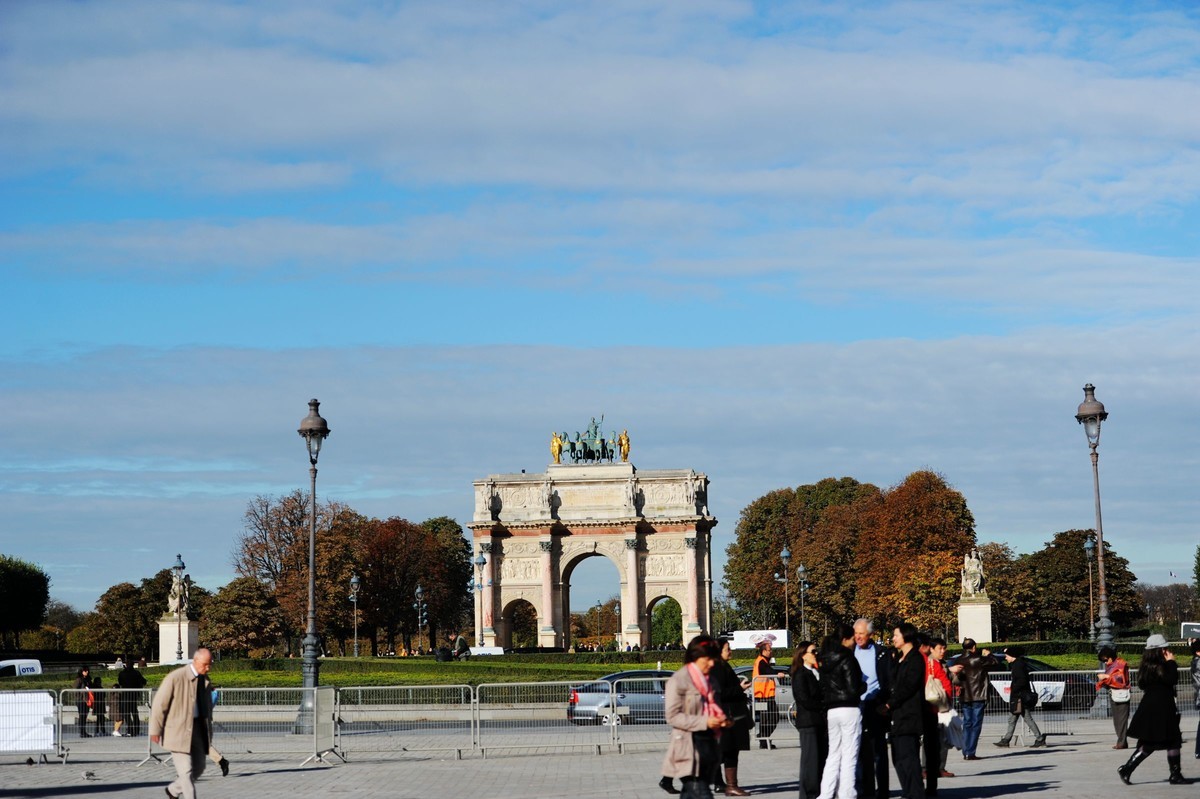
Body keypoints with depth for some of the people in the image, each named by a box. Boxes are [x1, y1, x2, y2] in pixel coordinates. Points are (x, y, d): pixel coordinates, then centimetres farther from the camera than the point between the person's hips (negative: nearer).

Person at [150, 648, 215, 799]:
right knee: (186, 771, -9)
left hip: (198, 728, 7)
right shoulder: (175, 678, -15)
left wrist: (209, 732, 19)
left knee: (198, 768, 12)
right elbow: (159, 704, -12)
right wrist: (156, 730, -10)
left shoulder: (205, 679, 7)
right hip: (178, 730, -7)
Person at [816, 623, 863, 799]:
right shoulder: (847, 659, -11)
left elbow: (823, 687, 12)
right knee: (849, 756, -2)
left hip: (831, 710, 7)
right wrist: (863, 687, 4)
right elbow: (853, 689, -14)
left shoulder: (826, 660, 11)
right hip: (849, 710, -7)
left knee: (833, 755, 14)